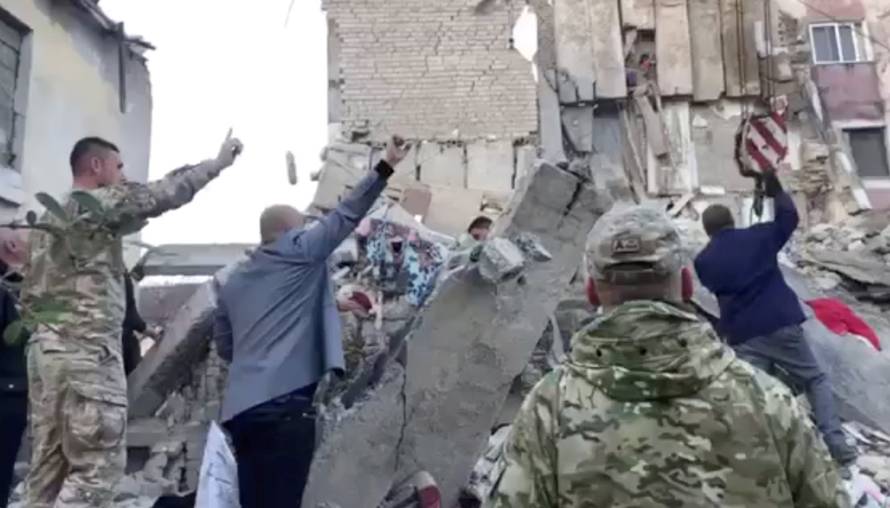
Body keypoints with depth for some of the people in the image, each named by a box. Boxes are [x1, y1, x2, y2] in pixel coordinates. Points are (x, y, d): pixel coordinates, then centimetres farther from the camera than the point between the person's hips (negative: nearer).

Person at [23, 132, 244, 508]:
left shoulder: (50, 217, 21)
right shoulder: (102, 201, -4)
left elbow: (29, 293, 21)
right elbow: (166, 192, -7)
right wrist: (218, 162, 3)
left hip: (45, 347, 9)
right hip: (88, 349, -9)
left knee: (49, 465, 10)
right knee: (97, 465, -6)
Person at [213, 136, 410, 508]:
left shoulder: (233, 283, 20)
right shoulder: (299, 252, 0)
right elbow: (346, 215, -1)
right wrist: (386, 166, 2)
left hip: (241, 406, 8)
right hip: (286, 403, -7)